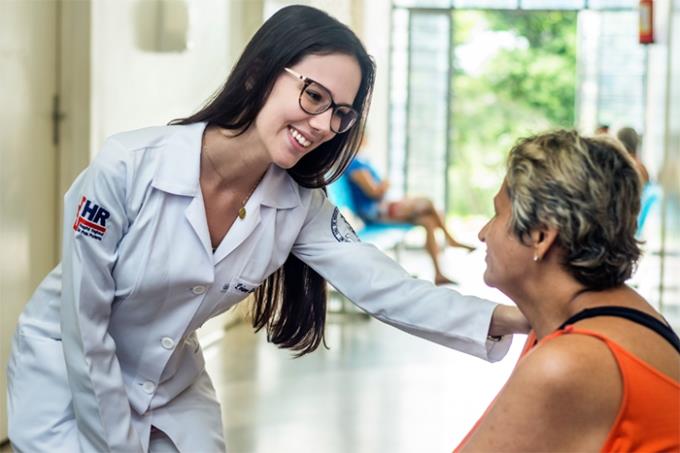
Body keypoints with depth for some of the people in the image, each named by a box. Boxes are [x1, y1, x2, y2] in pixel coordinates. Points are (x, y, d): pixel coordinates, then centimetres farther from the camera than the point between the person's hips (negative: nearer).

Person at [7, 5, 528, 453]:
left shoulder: (300, 208, -15)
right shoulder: (129, 167, -30)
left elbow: (386, 289, -23)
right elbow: (83, 324, -23)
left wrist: (504, 318, -39)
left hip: (171, 384, 5)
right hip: (66, 375, -4)